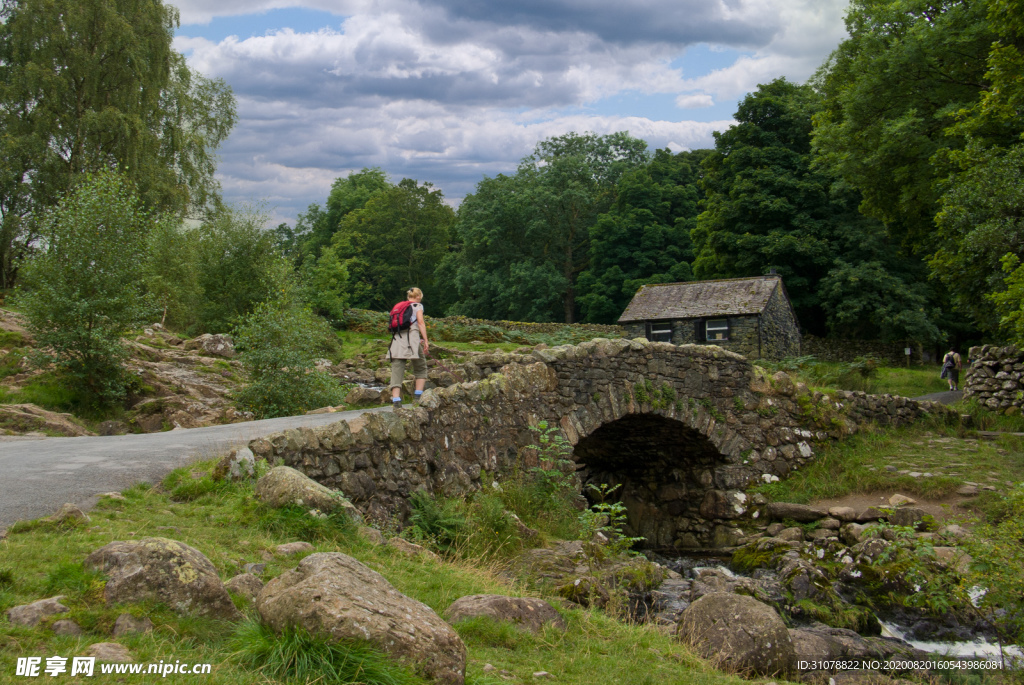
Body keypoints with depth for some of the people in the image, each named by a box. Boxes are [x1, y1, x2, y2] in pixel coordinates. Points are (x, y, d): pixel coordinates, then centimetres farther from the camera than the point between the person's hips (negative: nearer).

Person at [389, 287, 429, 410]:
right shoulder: (417, 306, 9)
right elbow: (421, 322, -4)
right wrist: (426, 341, -7)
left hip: (397, 339, 4)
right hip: (411, 337, -4)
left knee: (397, 369, -3)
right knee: (420, 368, 12)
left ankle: (396, 400, -14)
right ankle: (419, 396, 5)